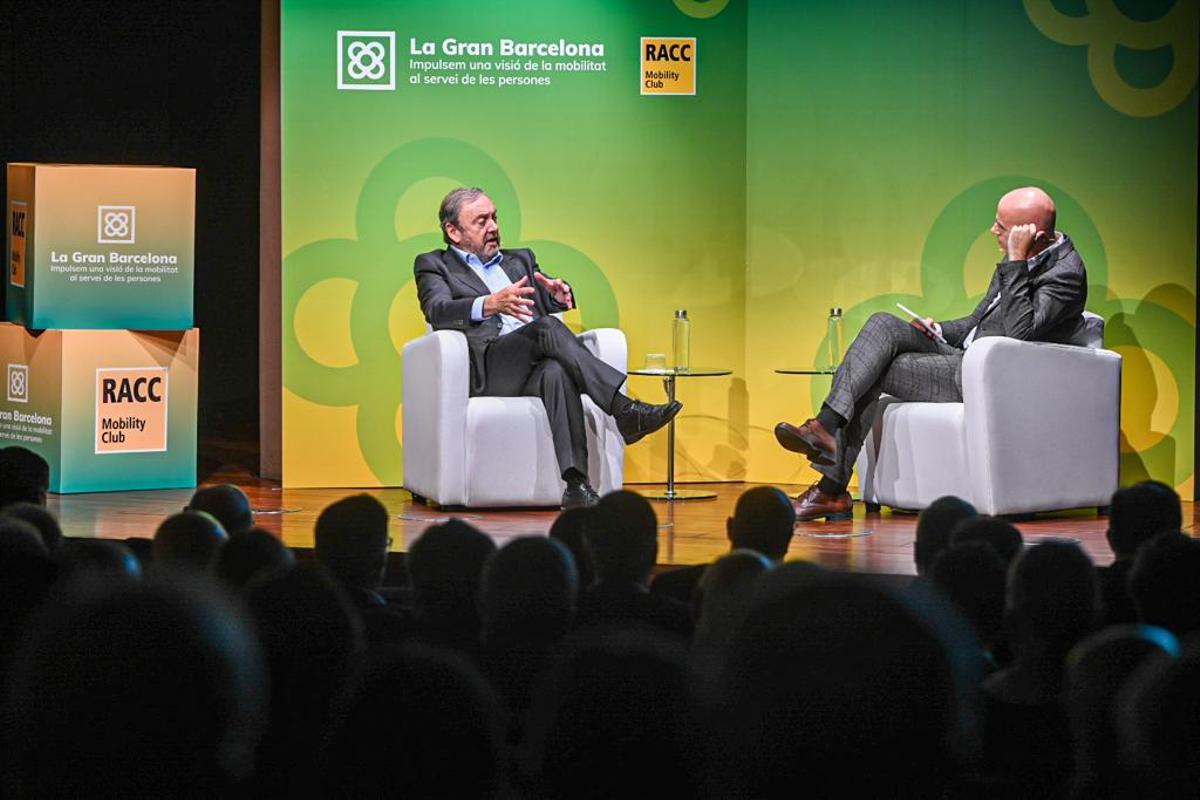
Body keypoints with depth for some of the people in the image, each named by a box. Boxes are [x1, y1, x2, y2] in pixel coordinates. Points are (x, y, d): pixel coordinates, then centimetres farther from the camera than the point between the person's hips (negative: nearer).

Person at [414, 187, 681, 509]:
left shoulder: (521, 260, 32)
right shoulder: (434, 265, 17)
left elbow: (553, 303, 16)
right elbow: (438, 311, -5)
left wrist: (561, 294, -12)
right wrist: (489, 305, -26)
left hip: (535, 368, 3)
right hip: (485, 371, -3)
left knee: (556, 371, -36)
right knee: (547, 327, -32)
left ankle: (576, 484, -48)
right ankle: (625, 411, -38)